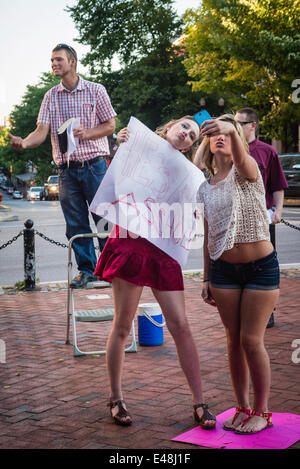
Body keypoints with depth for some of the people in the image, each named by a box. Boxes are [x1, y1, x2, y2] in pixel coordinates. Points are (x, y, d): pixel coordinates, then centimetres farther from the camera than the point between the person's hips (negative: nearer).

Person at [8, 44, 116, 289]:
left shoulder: (95, 90, 2)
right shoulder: (51, 96, 8)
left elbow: (110, 125, 3)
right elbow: (42, 131, -1)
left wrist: (86, 134, -14)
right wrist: (24, 142, -21)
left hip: (94, 165, -2)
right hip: (67, 169, 3)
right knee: (76, 223, 5)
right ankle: (86, 269, 17)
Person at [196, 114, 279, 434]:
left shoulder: (246, 170, -5)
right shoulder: (205, 188, 10)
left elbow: (241, 158, -32)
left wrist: (231, 128, -52)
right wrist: (206, 278, 11)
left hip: (261, 267, -5)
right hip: (224, 269, 5)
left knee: (251, 340, -3)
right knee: (234, 340, 8)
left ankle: (261, 411, 14)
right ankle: (243, 408, 23)